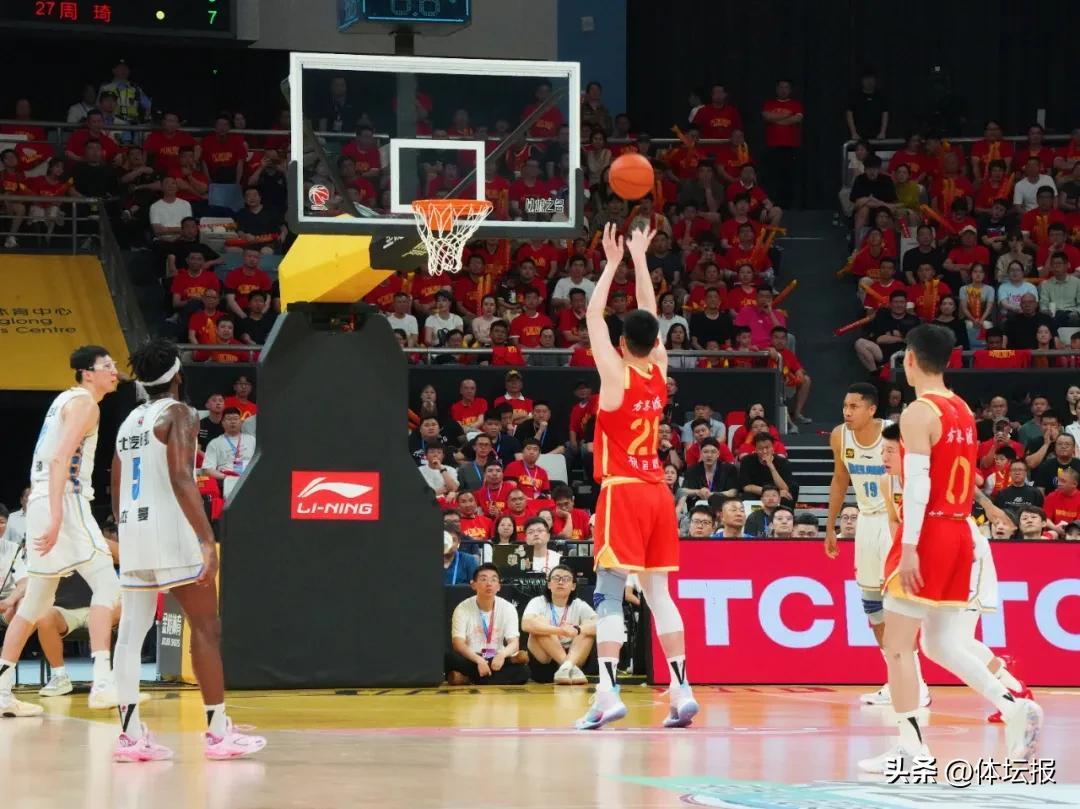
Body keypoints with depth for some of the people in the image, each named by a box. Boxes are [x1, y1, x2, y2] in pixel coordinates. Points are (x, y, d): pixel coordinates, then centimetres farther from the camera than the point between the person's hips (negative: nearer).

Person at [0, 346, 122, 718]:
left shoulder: (66, 399, 21)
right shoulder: (84, 403, -8)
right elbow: (60, 458, -20)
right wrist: (56, 517, -28)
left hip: (43, 502, 10)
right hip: (63, 501, -10)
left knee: (38, 600, 13)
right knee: (106, 584, -12)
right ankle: (102, 682, -23)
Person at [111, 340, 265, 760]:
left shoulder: (129, 422, 17)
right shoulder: (178, 414, -6)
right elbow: (181, 479, -19)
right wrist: (207, 539, -21)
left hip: (132, 533, 7)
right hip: (171, 533, -7)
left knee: (131, 631, 3)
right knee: (206, 627, 0)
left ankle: (130, 734, -1)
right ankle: (218, 732, -1)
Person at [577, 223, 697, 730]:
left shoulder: (616, 374, -8)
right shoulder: (659, 372, 5)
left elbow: (593, 317, -2)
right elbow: (648, 315, 17)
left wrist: (614, 263, 4)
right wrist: (639, 259, 20)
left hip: (623, 493, -6)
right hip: (658, 492, 6)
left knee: (609, 593, -8)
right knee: (658, 592, 10)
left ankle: (608, 693, -17)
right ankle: (681, 691, 6)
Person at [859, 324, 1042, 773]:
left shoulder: (919, 413, -12)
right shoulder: (963, 412, 14)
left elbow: (917, 482, -19)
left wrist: (908, 546, -22)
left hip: (928, 535, -8)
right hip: (960, 534, 8)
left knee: (897, 645, -2)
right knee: (941, 644, 13)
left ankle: (910, 745, -4)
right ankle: (1014, 707, 0)